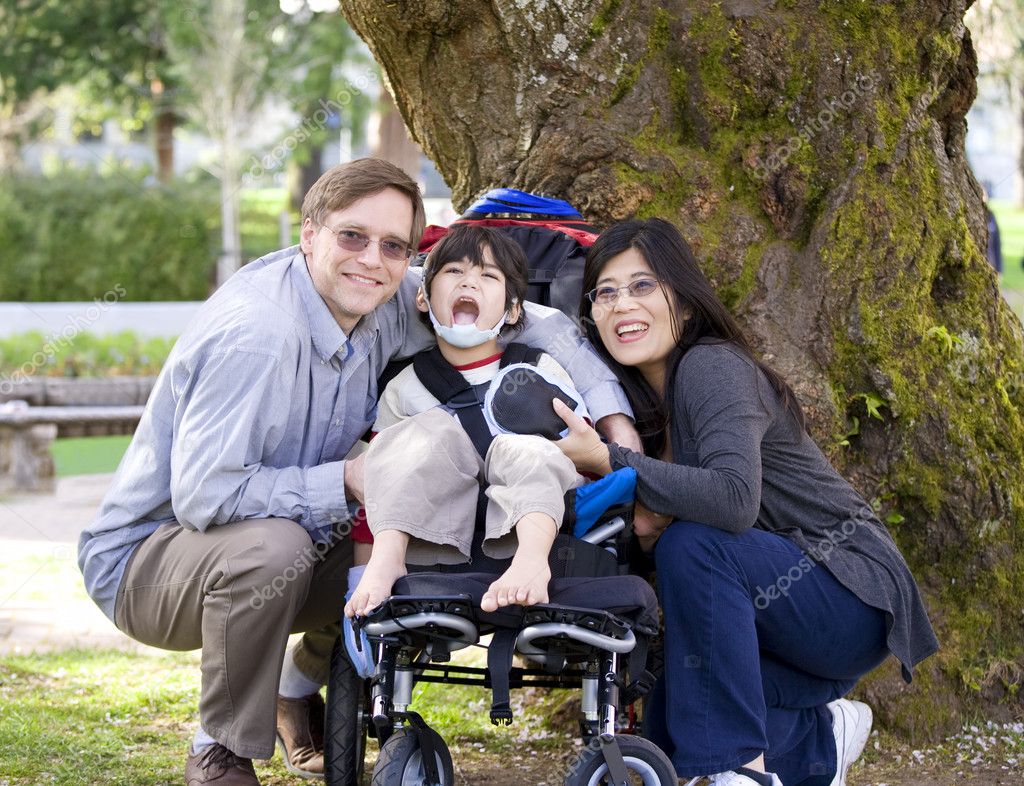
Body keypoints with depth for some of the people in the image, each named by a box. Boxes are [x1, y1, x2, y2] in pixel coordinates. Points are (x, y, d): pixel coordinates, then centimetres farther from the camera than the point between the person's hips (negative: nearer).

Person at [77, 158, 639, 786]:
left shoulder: (389, 305, -7)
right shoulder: (255, 333, -29)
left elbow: (531, 319, 3)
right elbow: (201, 493, -33)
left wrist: (614, 417, -9)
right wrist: (347, 480, -28)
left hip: (282, 549, 8)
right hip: (144, 556, -7)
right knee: (271, 544, -35)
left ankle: (298, 688, 23)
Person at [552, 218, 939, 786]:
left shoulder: (712, 367, -19)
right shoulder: (640, 397, 6)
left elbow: (734, 498, -36)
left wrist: (608, 460, -31)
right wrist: (646, 514, -17)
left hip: (854, 597, -8)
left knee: (694, 545, -31)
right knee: (670, 732, 0)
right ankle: (821, 737, 22)